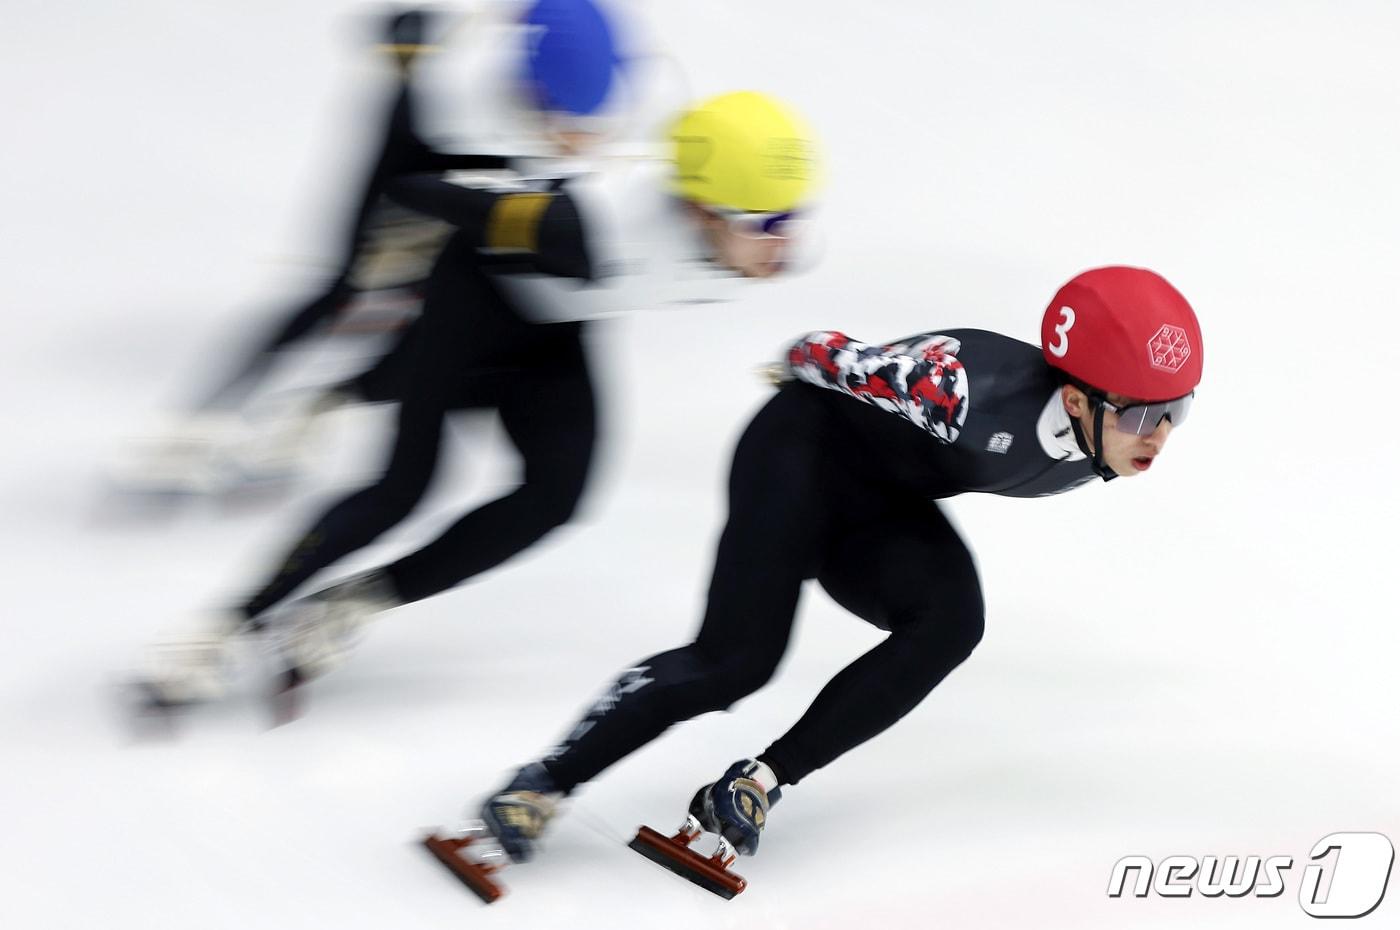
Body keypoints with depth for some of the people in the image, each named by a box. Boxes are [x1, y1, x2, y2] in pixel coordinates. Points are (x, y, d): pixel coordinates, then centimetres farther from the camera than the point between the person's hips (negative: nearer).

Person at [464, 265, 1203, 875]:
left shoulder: (1094, 443, -14)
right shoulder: (980, 398, -38)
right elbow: (831, 357, -21)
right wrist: (807, 362, -1)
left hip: (881, 505, 7)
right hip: (805, 449, -7)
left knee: (949, 620, -21)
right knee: (737, 658, -17)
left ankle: (756, 786, -13)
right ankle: (543, 785, -1)